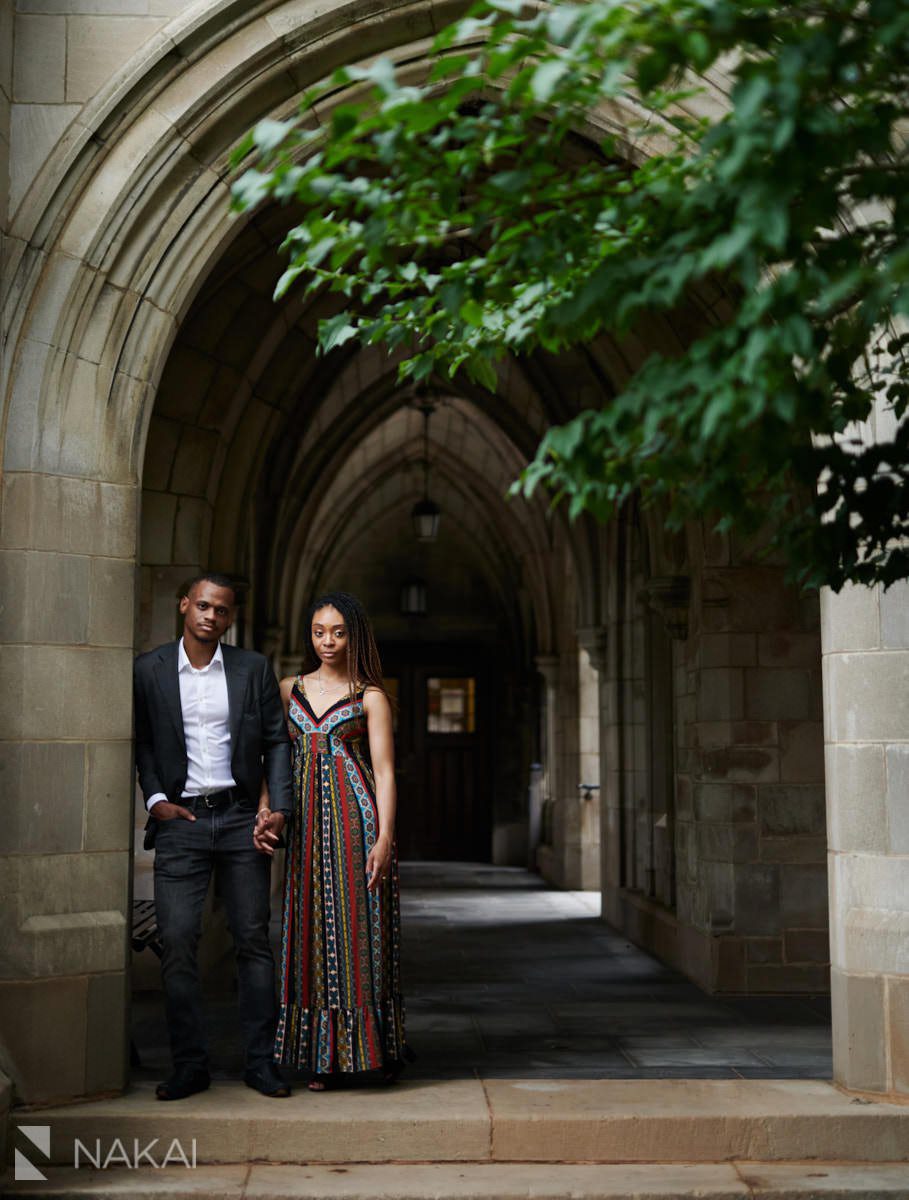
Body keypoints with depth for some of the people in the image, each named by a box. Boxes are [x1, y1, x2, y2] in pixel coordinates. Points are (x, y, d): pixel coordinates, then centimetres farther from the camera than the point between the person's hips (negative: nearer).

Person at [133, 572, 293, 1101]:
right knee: (177, 942, -5)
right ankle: (190, 1065, 6)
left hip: (241, 818, 1)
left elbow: (277, 740, 7)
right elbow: (140, 741, 8)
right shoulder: (149, 670, 4)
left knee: (254, 939, 3)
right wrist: (156, 799, -4)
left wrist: (280, 807, -2)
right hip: (180, 820, -1)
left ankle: (261, 1061, 12)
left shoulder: (254, 668, 6)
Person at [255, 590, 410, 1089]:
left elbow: (384, 771, -2)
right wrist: (264, 812, -4)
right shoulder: (289, 690, 13)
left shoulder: (370, 697, 2)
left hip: (356, 819, -3)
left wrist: (384, 838, -12)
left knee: (359, 926, -2)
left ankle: (375, 1049, 9)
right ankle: (321, 1056, 11)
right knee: (312, 929, 4)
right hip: (305, 820, 4)